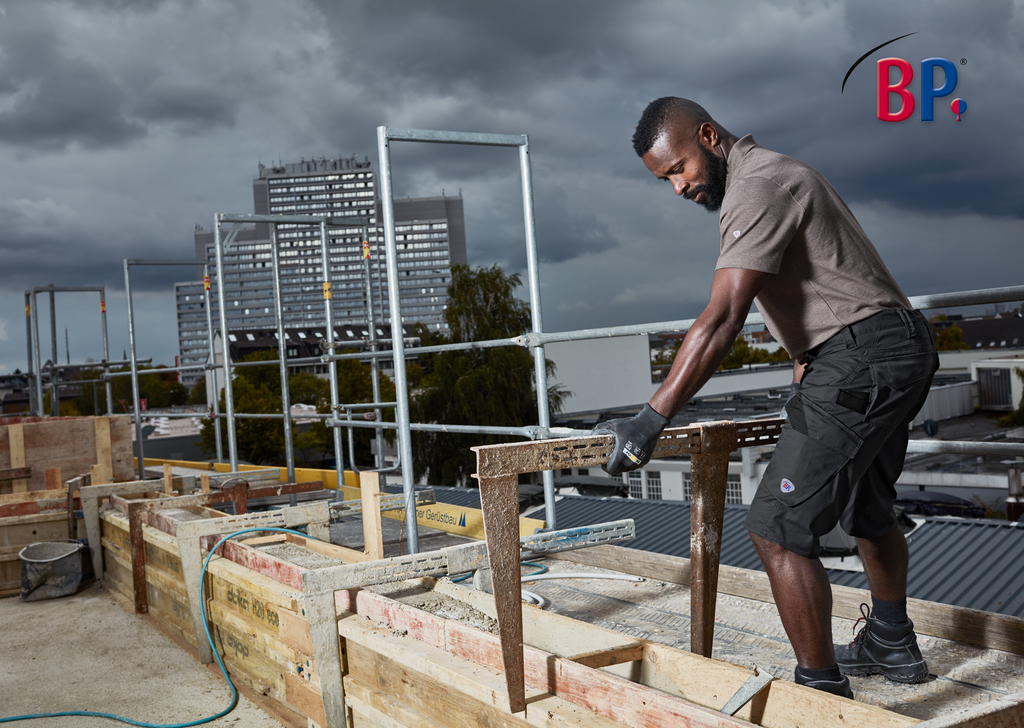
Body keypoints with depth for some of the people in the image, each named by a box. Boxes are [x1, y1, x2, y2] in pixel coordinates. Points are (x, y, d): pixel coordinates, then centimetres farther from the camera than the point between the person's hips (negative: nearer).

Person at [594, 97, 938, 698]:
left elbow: (723, 319, -25)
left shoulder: (758, 186, -15)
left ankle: (823, 692, -5)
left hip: (860, 356, -11)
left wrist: (653, 418, -28)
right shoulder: (780, 173, 18)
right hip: (903, 351, 11)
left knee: (779, 527, -12)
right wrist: (814, 369, 28)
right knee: (866, 508, 27)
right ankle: (893, 645, 45)